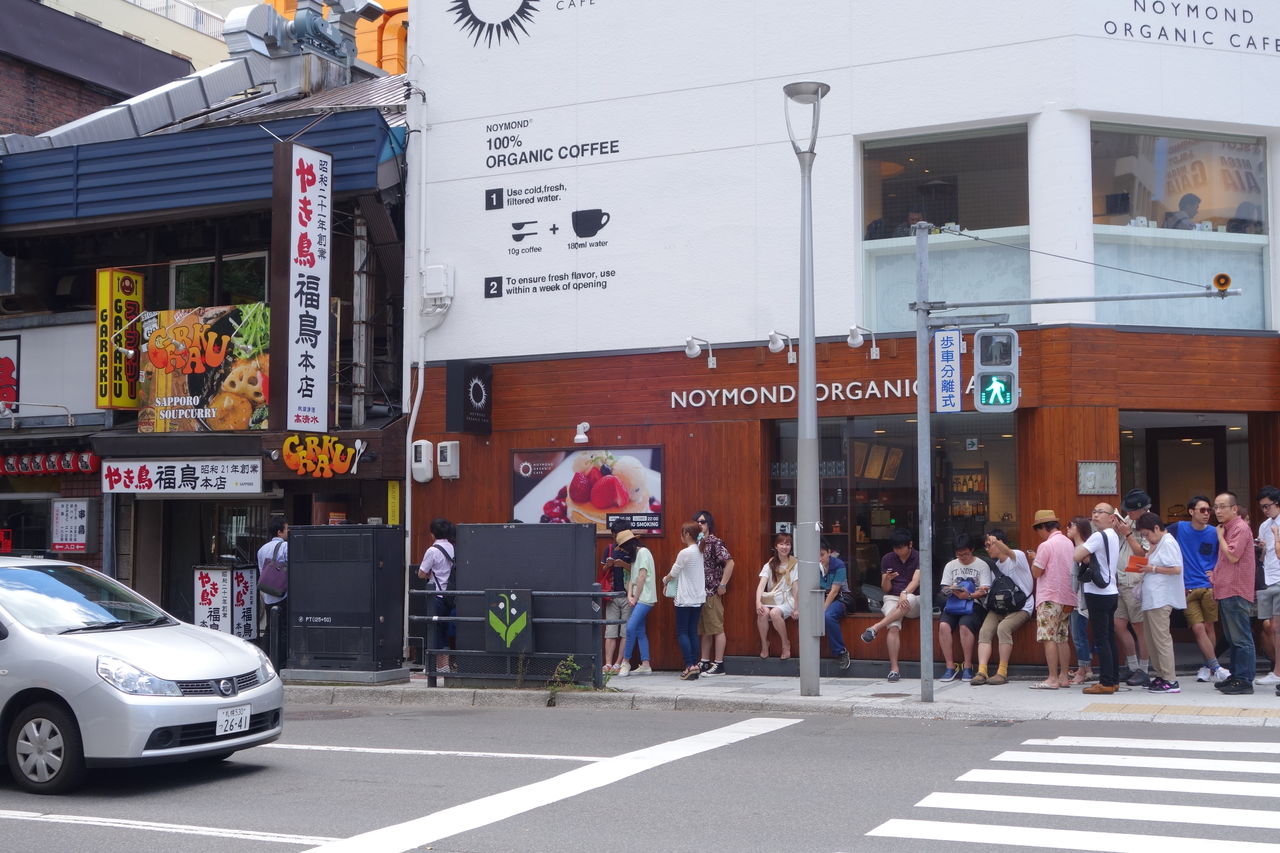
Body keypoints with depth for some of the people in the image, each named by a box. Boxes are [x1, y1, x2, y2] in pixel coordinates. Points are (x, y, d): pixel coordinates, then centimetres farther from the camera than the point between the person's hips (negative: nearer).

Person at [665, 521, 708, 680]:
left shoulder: (685, 553, -16)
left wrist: (665, 579, 15)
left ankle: (690, 666, -8)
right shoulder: (700, 552, 6)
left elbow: (674, 573, -6)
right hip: (699, 598, 7)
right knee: (693, 631, 11)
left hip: (685, 599, -7)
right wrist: (670, 579, 16)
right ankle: (695, 665, 10)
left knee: (682, 632, -1)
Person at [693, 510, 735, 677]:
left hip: (712, 592, -8)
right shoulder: (698, 543, 13)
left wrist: (723, 585, -16)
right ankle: (705, 662, 20)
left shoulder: (714, 542, -10)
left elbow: (729, 562, -17)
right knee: (704, 629, 13)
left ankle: (719, 665, -1)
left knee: (716, 628, -3)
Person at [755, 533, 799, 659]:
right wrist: (758, 602, -23)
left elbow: (795, 588, -2)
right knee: (763, 612, -31)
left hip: (787, 601, -2)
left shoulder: (794, 564, 0)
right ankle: (764, 643, -10)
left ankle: (786, 643, -11)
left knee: (775, 613, -34)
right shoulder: (770, 565, 6)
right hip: (770, 599, 2)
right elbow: (761, 585, -7)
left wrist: (796, 608, -10)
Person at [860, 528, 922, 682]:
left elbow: (916, 581, -15)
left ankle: (876, 628, -33)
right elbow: (886, 589, 11)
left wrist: (905, 593, -35)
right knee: (894, 627, -30)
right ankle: (894, 668, -34)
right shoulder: (887, 559, 11)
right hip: (892, 599, 2)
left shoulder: (919, 558, 1)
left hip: (915, 602, -2)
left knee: (909, 600, -40)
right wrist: (887, 579, -13)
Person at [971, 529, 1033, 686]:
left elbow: (1009, 553, -33)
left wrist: (996, 542, -54)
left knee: (1003, 627, -33)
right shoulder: (996, 565, 18)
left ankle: (1002, 672, -27)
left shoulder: (1018, 555, -7)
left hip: (1021, 607, -7)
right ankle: (982, 672, -30)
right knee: (984, 631, -19)